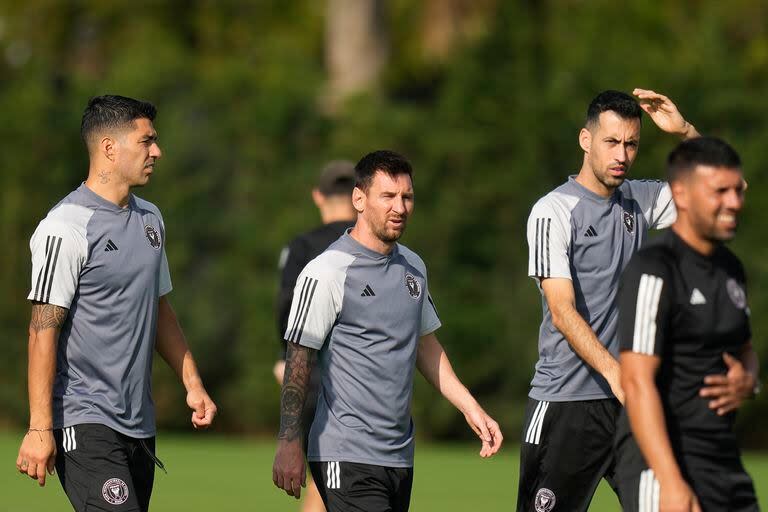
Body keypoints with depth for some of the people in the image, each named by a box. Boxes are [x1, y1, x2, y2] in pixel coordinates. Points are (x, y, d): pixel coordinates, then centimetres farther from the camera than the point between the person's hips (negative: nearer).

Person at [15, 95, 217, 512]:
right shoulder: (67, 228, -12)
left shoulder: (149, 219, 15)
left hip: (139, 425, 8)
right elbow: (43, 331, -15)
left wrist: (192, 384, 20)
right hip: (86, 425, -8)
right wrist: (39, 429, -19)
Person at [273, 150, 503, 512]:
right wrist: (288, 443, -14)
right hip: (348, 459, -7)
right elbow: (298, 362, -10)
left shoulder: (413, 266, 14)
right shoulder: (326, 273, -9)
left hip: (400, 455, 7)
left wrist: (471, 408, 19)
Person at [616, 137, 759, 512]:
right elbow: (636, 381, -20)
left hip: (724, 463, 9)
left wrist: (747, 379, 1)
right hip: (663, 466, -9)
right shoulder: (653, 271, -13)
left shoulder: (730, 268, 13)